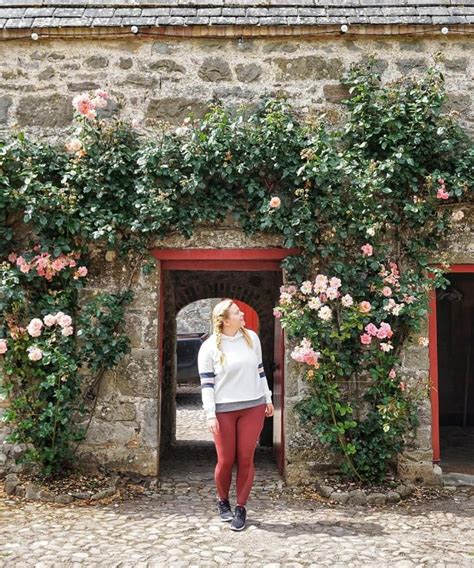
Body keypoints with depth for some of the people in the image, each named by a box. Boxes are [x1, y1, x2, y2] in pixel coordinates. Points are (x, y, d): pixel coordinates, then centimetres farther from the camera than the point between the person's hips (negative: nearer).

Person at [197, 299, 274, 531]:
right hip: (224, 410, -3)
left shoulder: (252, 337, 5)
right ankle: (222, 501, 29)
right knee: (225, 460, 3)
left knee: (246, 459, 3)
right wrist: (210, 414, -11)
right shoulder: (209, 347, -6)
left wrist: (268, 399, 15)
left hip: (253, 407, 3)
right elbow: (207, 383, -6)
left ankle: (241, 507, 18)